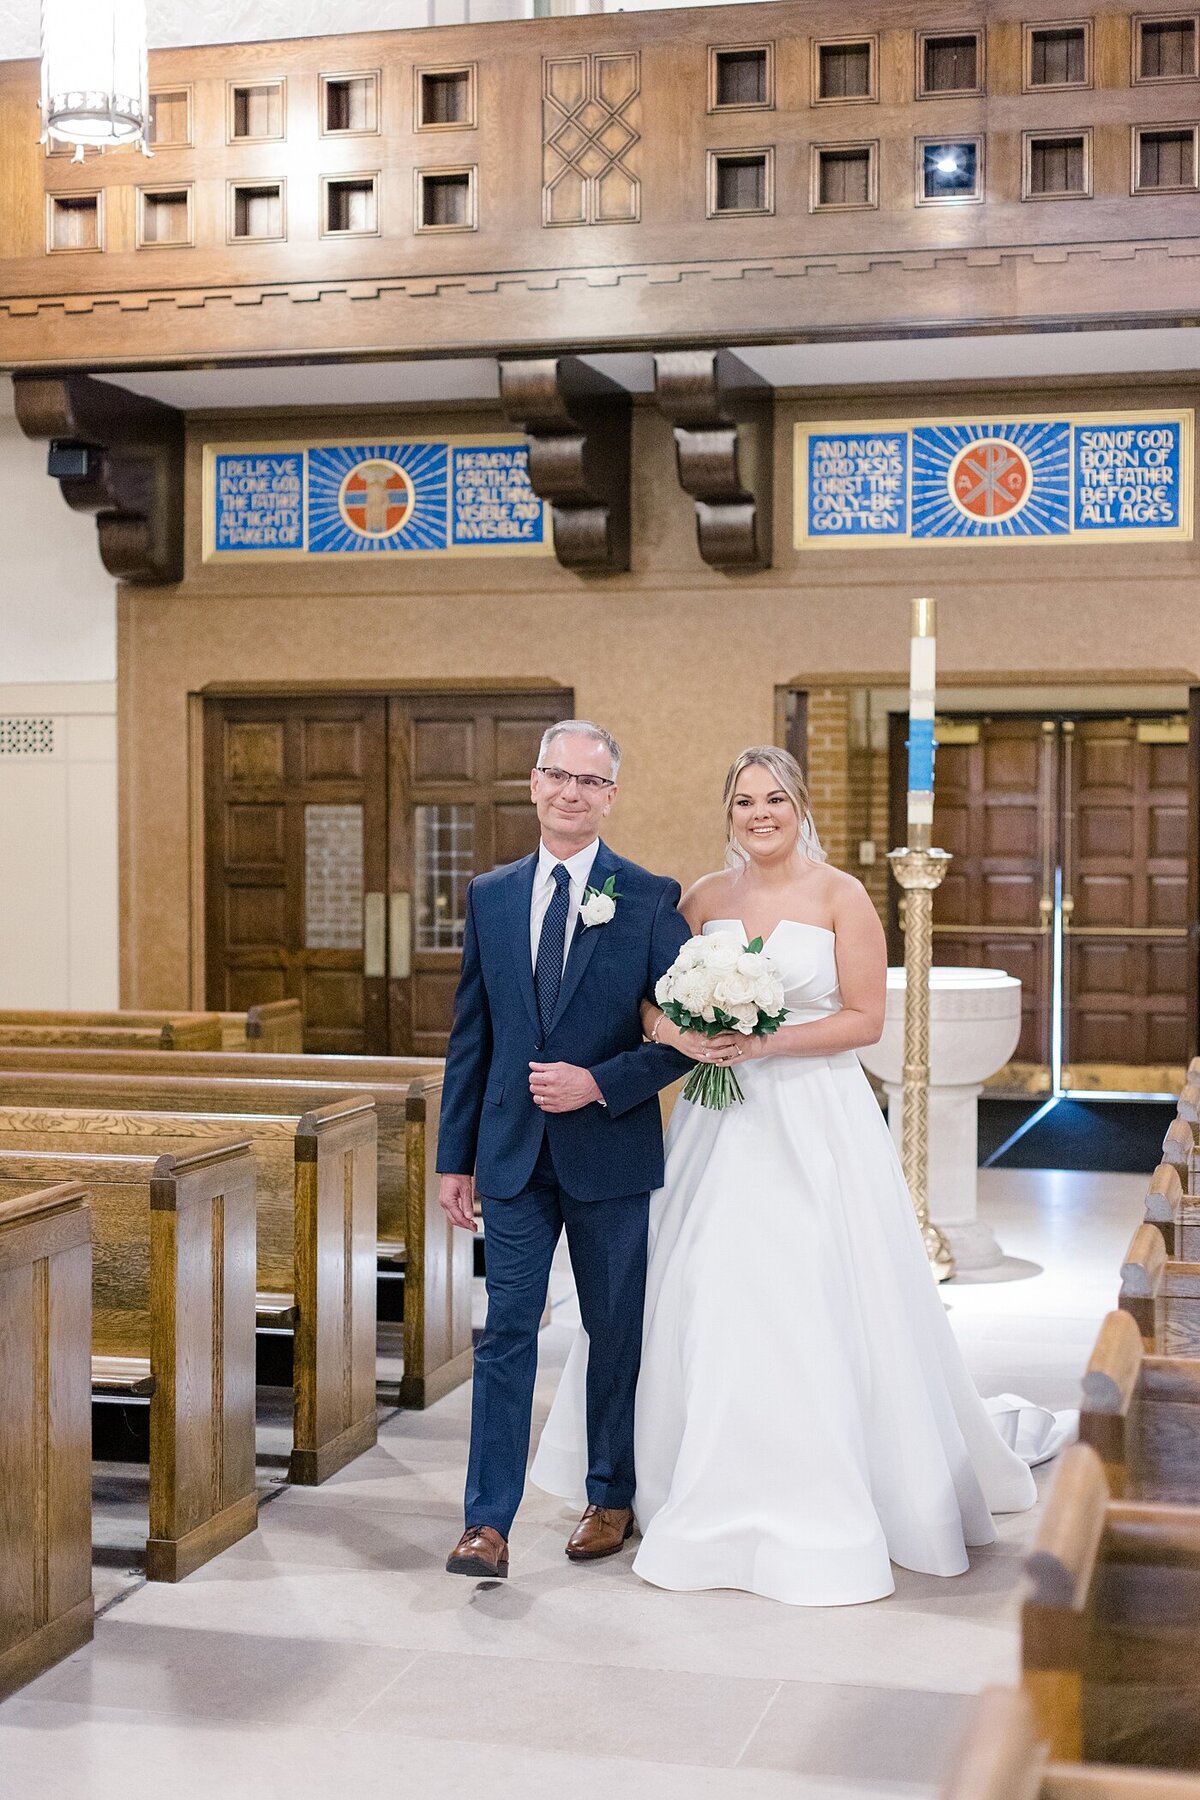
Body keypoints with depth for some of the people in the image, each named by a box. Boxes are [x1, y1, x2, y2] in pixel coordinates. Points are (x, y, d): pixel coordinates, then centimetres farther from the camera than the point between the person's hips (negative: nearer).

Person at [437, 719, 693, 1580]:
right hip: (514, 1153, 2)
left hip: (610, 1152, -2)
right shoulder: (490, 896, 7)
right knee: (506, 1332, -1)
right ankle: (488, 1523, 2)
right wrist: (456, 1156, 6)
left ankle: (612, 1500, 27)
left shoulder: (650, 898, -3)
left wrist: (602, 1083, -16)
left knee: (616, 1332, 10)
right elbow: (471, 1035, 8)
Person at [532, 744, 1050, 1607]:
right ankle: (726, 1501, 20)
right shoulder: (706, 897, 8)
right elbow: (657, 994, 14)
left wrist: (769, 1043, -16)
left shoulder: (841, 896, -3)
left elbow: (866, 1017, -6)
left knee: (816, 1310, -5)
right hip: (722, 1122, 4)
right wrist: (667, 1027, -9)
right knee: (710, 1302, 4)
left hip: (817, 1121, -4)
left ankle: (826, 1510, 8)